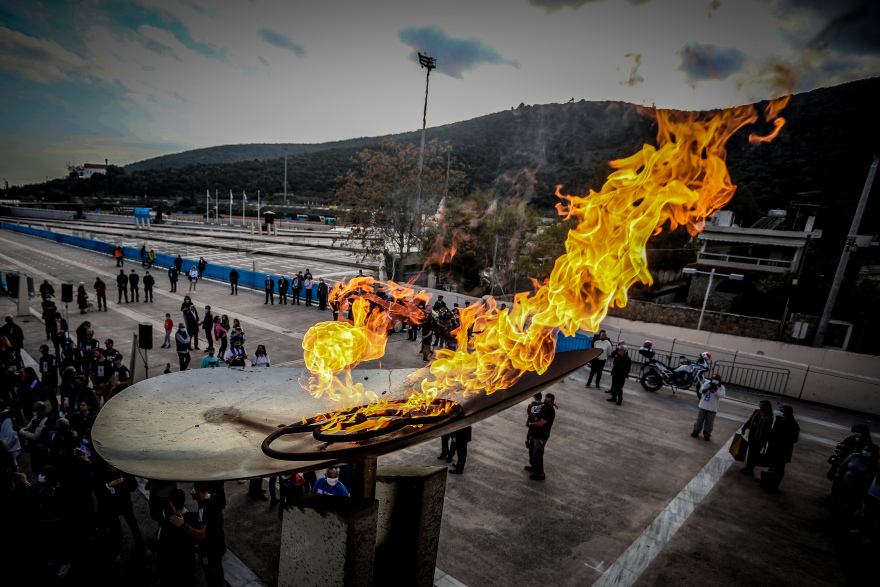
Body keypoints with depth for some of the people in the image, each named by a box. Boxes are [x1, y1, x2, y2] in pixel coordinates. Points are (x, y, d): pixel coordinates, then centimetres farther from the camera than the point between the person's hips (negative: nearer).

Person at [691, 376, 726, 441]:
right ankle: (696, 431, 25)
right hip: (703, 406, 1)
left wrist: (716, 389, -33)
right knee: (699, 420, 10)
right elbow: (701, 391, -12)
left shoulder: (721, 387, -3)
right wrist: (708, 388, -27)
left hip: (712, 408, -1)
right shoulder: (706, 383, -2)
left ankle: (706, 434, 22)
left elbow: (721, 395, -20)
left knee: (709, 422, 6)